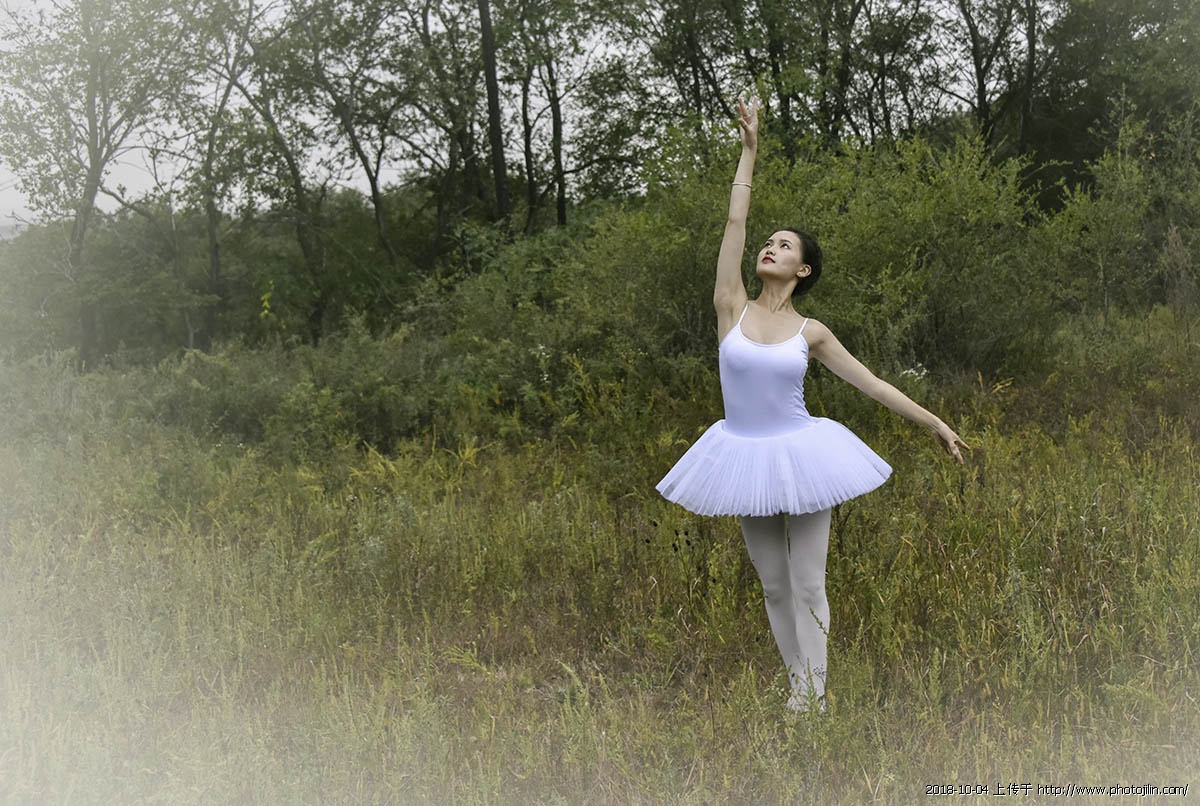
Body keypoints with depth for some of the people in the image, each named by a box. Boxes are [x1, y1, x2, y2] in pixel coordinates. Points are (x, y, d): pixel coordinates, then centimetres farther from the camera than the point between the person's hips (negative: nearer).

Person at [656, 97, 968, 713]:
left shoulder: (810, 332, -1)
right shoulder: (732, 310, -1)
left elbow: (870, 382, 5)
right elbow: (734, 225, -5)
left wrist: (934, 423, 5)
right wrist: (749, 149, -5)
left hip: (799, 455, -1)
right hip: (746, 456, 1)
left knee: (808, 585, 0)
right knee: (773, 585, 11)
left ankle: (811, 694, 9)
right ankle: (799, 682, 24)